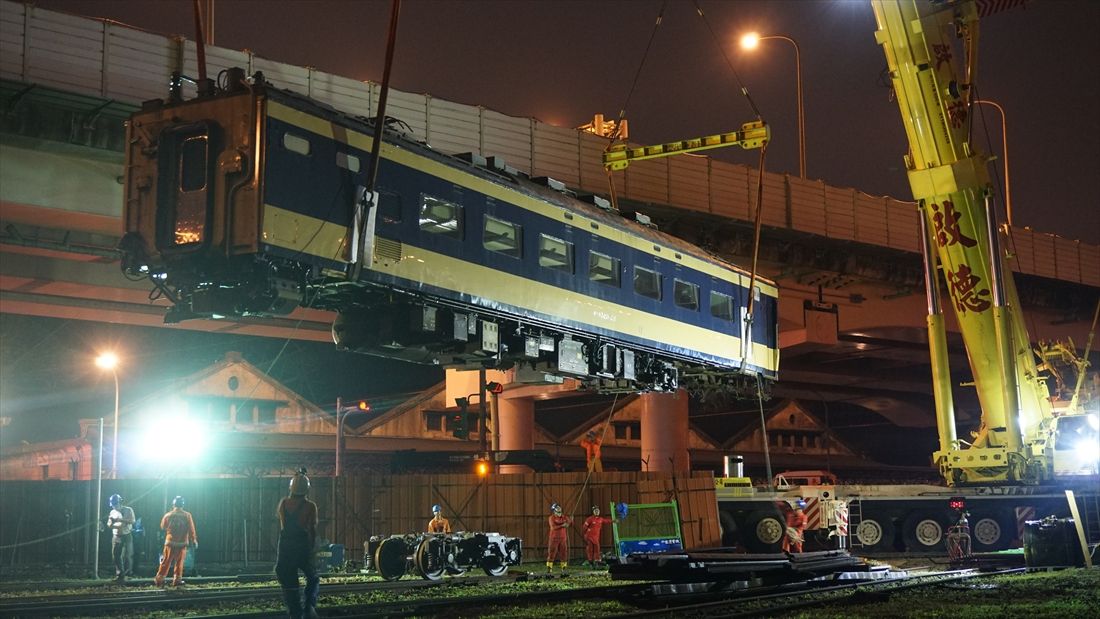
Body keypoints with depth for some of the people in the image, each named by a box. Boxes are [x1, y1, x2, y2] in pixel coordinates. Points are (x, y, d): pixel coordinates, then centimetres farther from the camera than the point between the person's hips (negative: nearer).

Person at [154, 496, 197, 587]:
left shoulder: (168, 515, -4)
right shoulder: (187, 515, -7)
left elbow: (162, 527, 11)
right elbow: (191, 530, -5)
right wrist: (194, 540, 3)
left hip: (170, 542, 1)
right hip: (182, 543, 0)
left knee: (166, 562, 7)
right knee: (179, 563, 9)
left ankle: (159, 579, 8)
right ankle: (177, 580, 10)